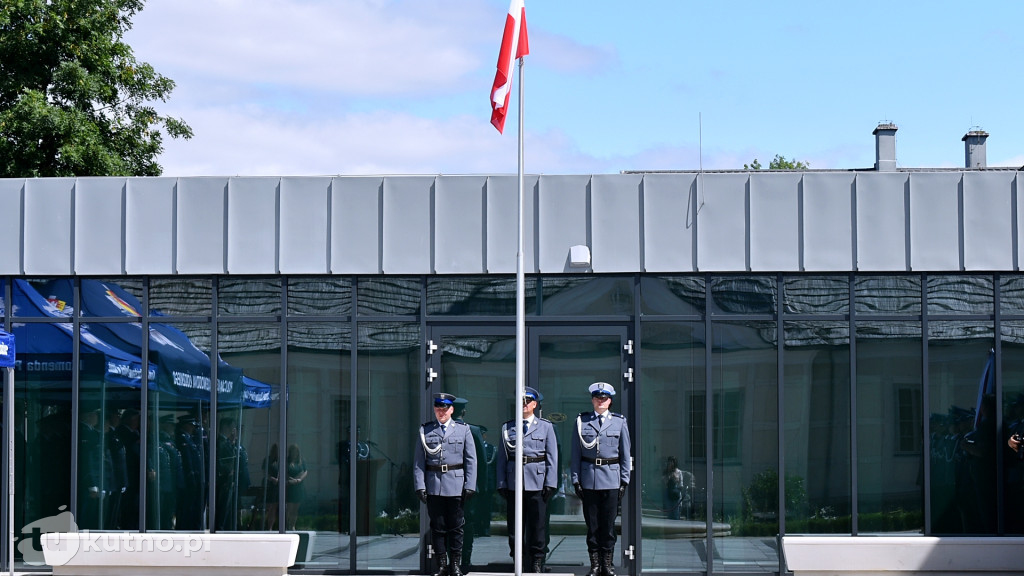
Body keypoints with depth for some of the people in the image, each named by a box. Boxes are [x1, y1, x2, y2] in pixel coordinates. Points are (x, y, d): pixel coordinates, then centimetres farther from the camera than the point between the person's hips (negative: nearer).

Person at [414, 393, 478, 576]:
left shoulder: (463, 430, 6)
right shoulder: (425, 430, 7)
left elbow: (471, 460, 5)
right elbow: (419, 461, 5)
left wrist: (470, 485, -2)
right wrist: (420, 485, -4)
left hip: (456, 486, 0)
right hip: (433, 486, 0)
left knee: (456, 526, 4)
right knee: (437, 526, 4)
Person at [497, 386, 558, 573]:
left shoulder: (546, 427, 7)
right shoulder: (507, 428, 10)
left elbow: (552, 457, 5)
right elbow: (502, 457, 9)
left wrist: (550, 484, -3)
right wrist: (501, 484, 3)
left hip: (537, 482, -1)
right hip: (514, 483, 1)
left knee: (538, 523, 0)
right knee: (515, 524, 3)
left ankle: (537, 561, 9)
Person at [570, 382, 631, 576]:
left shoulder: (619, 422, 6)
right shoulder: (582, 421, 6)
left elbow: (625, 454, 7)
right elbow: (576, 453, 6)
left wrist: (624, 481, 2)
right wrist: (576, 480, 0)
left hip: (611, 478, 0)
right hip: (588, 478, 0)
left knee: (608, 525, 1)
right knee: (592, 525, 3)